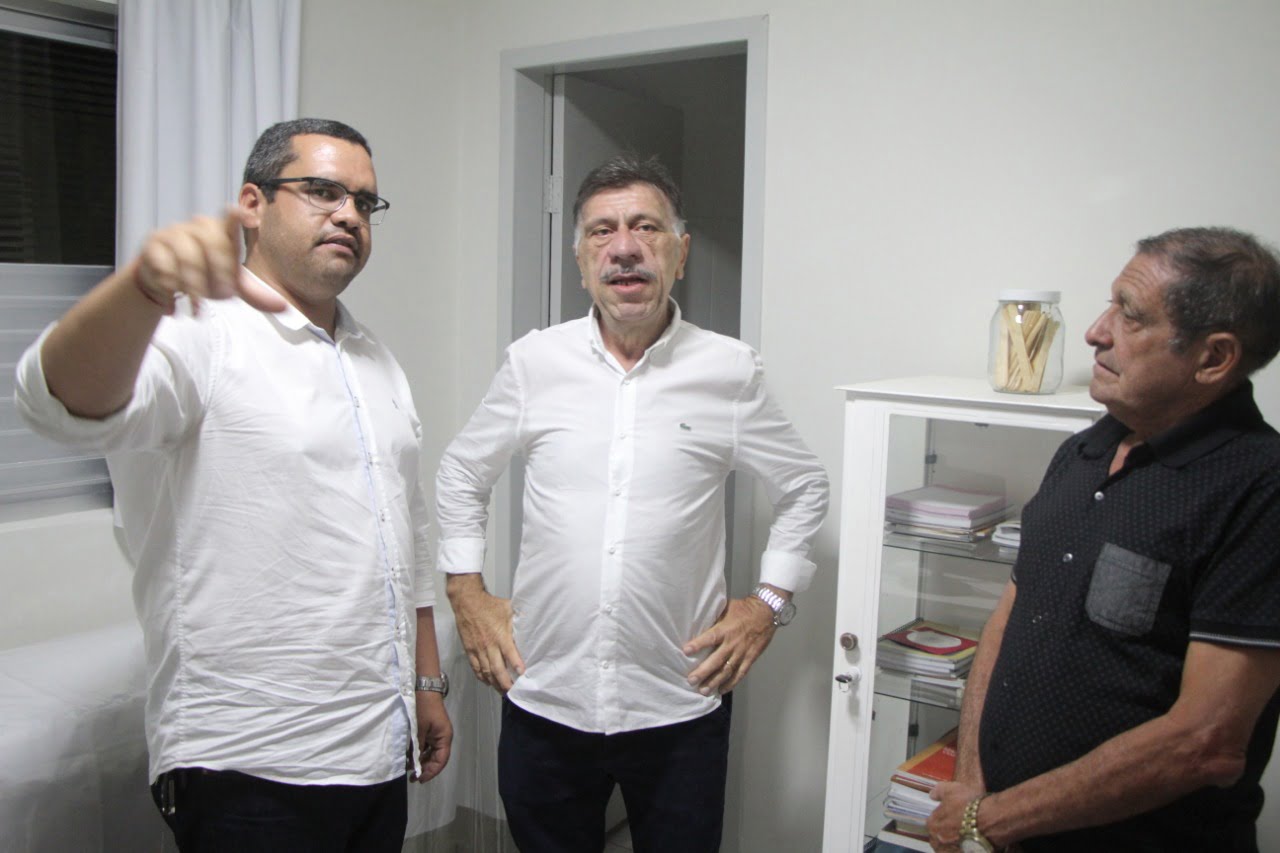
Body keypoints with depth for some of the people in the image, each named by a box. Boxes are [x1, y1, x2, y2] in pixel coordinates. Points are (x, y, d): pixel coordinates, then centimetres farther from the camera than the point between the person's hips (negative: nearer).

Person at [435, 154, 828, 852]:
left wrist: (768, 602, 3)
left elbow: (804, 488, 9)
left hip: (679, 708, -1)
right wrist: (466, 591, 7)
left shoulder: (729, 370, -3)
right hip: (543, 699, 1)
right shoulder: (534, 361, 0)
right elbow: (461, 474, 13)